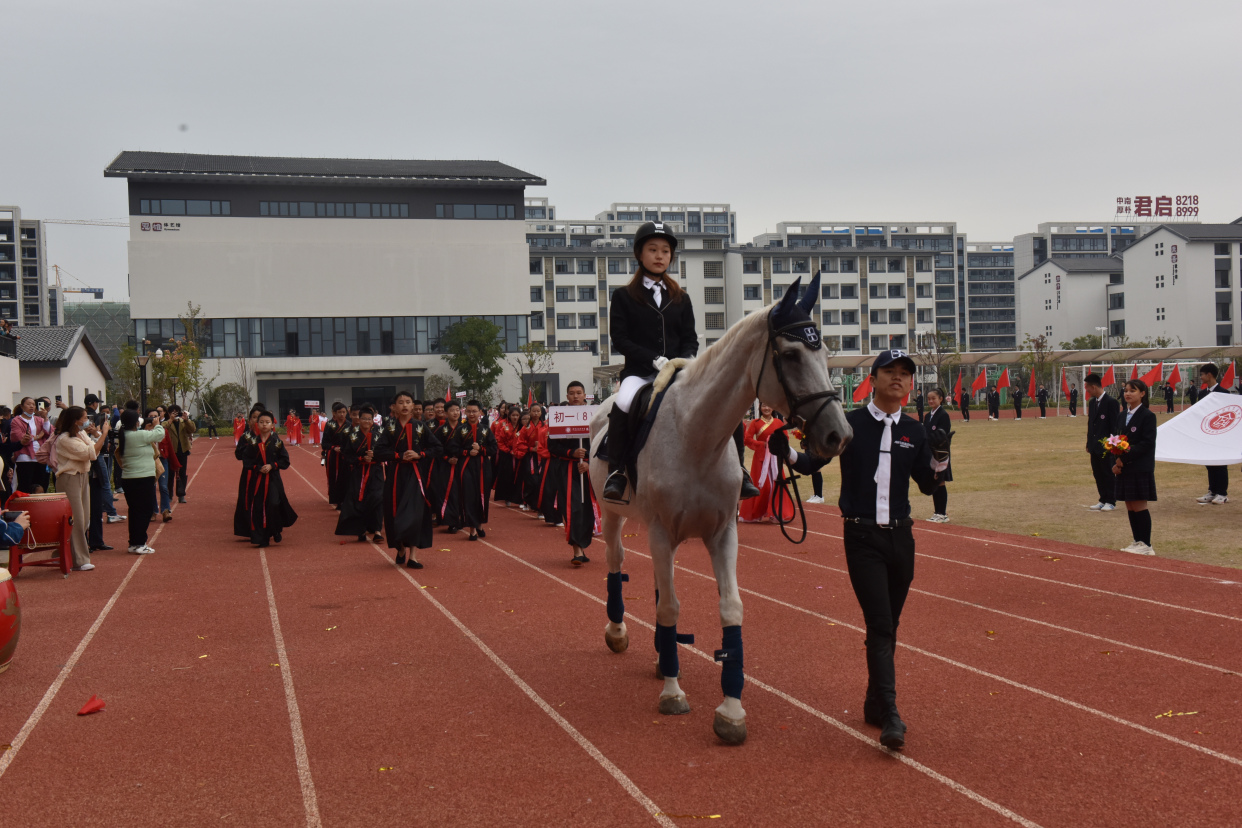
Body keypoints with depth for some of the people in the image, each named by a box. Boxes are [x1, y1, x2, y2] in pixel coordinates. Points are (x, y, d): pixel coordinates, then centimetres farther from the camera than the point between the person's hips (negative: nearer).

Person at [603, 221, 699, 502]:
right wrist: (655, 360, -15)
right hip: (639, 373, -3)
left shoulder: (681, 299, 17)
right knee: (623, 403, -36)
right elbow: (620, 340, -2)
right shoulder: (623, 297, 7)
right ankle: (616, 472, -26)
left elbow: (690, 340, 12)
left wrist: (683, 361, -11)